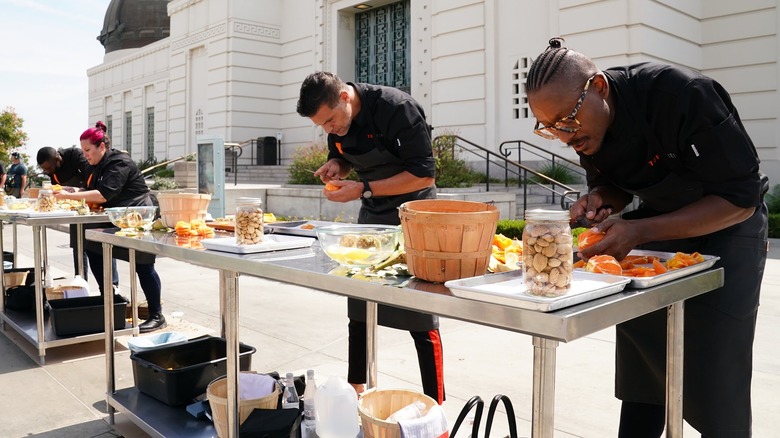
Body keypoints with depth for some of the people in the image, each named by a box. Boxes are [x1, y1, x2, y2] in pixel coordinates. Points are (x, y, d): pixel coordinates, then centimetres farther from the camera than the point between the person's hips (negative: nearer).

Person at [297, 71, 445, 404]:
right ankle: (355, 389, 29)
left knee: (421, 320, -4)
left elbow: (423, 175, -26)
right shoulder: (336, 120, -3)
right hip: (371, 216, 7)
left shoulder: (397, 109, -25)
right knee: (358, 309, 13)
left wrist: (363, 189, -27)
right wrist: (335, 165, -9)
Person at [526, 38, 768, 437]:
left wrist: (639, 232, -34)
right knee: (641, 363, 6)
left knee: (716, 386, -4)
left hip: (726, 225, -5)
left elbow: (741, 198, -26)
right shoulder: (586, 123, -12)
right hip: (659, 221, 5)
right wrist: (599, 199, -19)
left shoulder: (682, 94, -31)